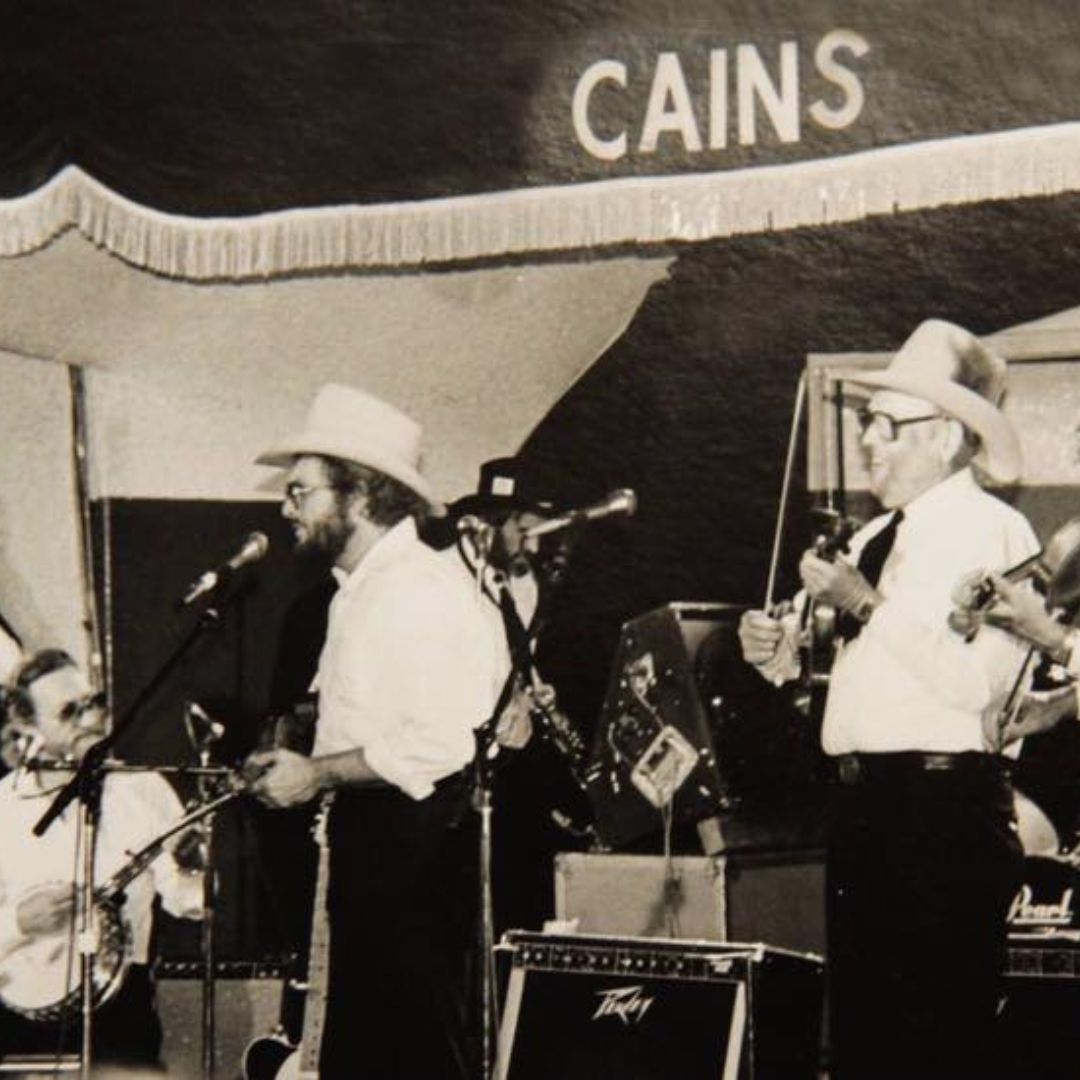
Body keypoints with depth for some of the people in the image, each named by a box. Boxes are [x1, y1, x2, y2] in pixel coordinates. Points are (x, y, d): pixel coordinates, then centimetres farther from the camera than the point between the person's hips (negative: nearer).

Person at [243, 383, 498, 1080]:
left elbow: (438, 743, -24)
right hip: (366, 831, 10)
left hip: (413, 834, -10)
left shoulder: (424, 590, -16)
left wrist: (318, 774, -17)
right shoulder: (357, 592, 16)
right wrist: (295, 760, 10)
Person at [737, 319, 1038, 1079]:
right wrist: (783, 652, 1)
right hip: (862, 801, 9)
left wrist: (866, 605, -16)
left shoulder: (993, 531, -8)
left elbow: (974, 683, -20)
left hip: (943, 809, -9)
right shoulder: (878, 536, 19)